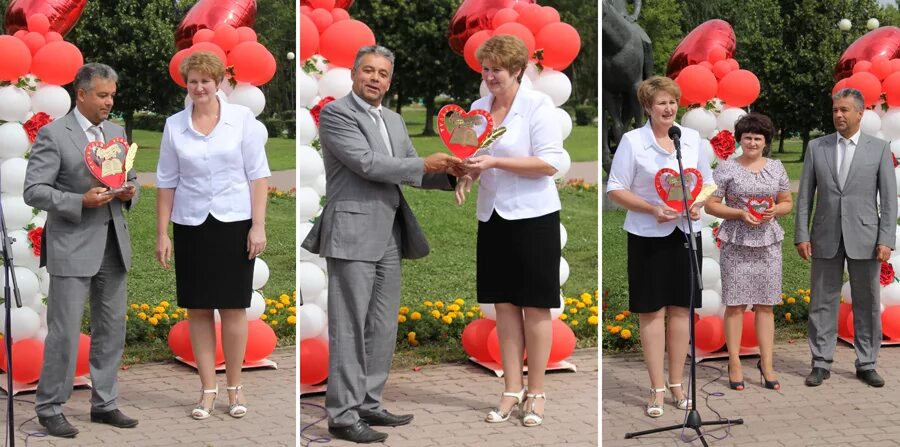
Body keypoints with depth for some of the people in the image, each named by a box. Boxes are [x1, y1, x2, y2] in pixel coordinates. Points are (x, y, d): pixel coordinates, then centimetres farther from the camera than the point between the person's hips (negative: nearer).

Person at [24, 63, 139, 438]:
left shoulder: (117, 132, 11)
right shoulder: (53, 135, -8)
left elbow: (130, 179, 20)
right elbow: (33, 191, -12)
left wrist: (130, 191, -3)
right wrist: (80, 201, -22)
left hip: (113, 245, 6)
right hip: (72, 247, -6)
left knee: (111, 329, 10)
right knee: (64, 332, -4)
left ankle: (104, 403, 20)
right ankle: (49, 407, 7)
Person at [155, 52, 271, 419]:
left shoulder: (242, 118, -2)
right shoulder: (174, 126, 4)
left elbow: (258, 175, -2)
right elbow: (166, 182, 6)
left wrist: (258, 225, -9)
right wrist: (162, 233, 2)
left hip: (234, 222, -2)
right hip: (191, 224, 2)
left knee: (233, 306, 2)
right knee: (198, 308, 4)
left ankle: (234, 387, 13)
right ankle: (208, 388, 12)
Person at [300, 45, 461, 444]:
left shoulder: (394, 121, 18)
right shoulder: (335, 113, -6)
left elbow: (411, 172, 18)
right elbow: (367, 163, -17)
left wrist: (449, 173, -1)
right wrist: (425, 164, -13)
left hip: (389, 237, 8)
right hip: (352, 234, -8)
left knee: (382, 327, 10)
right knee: (349, 328, -6)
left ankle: (368, 404, 18)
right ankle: (343, 414, -2)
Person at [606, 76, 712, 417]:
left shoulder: (692, 138, 6)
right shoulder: (632, 141, -5)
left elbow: (707, 181, 15)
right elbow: (615, 189, -7)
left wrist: (698, 204, -7)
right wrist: (652, 210, -18)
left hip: (686, 232, 3)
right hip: (648, 235, -3)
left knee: (681, 309, 7)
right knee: (652, 311, 1)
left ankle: (676, 383, 17)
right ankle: (657, 389, 8)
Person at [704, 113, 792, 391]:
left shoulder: (776, 168, 9)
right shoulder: (726, 168, -2)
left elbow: (787, 203, 15)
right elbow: (711, 205, -3)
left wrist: (775, 210, -8)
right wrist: (740, 213, -16)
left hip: (768, 243, 3)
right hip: (736, 243, -3)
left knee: (765, 305, 5)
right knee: (735, 304, -2)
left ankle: (767, 365, 9)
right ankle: (734, 364, 5)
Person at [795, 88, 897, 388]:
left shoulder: (879, 149, 2)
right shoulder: (816, 147, 6)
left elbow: (889, 199, 0)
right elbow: (805, 195, 6)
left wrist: (886, 240, -8)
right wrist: (801, 235, -2)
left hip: (864, 238, -1)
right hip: (826, 238, 1)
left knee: (867, 304, 5)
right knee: (822, 302, 4)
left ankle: (866, 364, 15)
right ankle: (821, 363, 11)